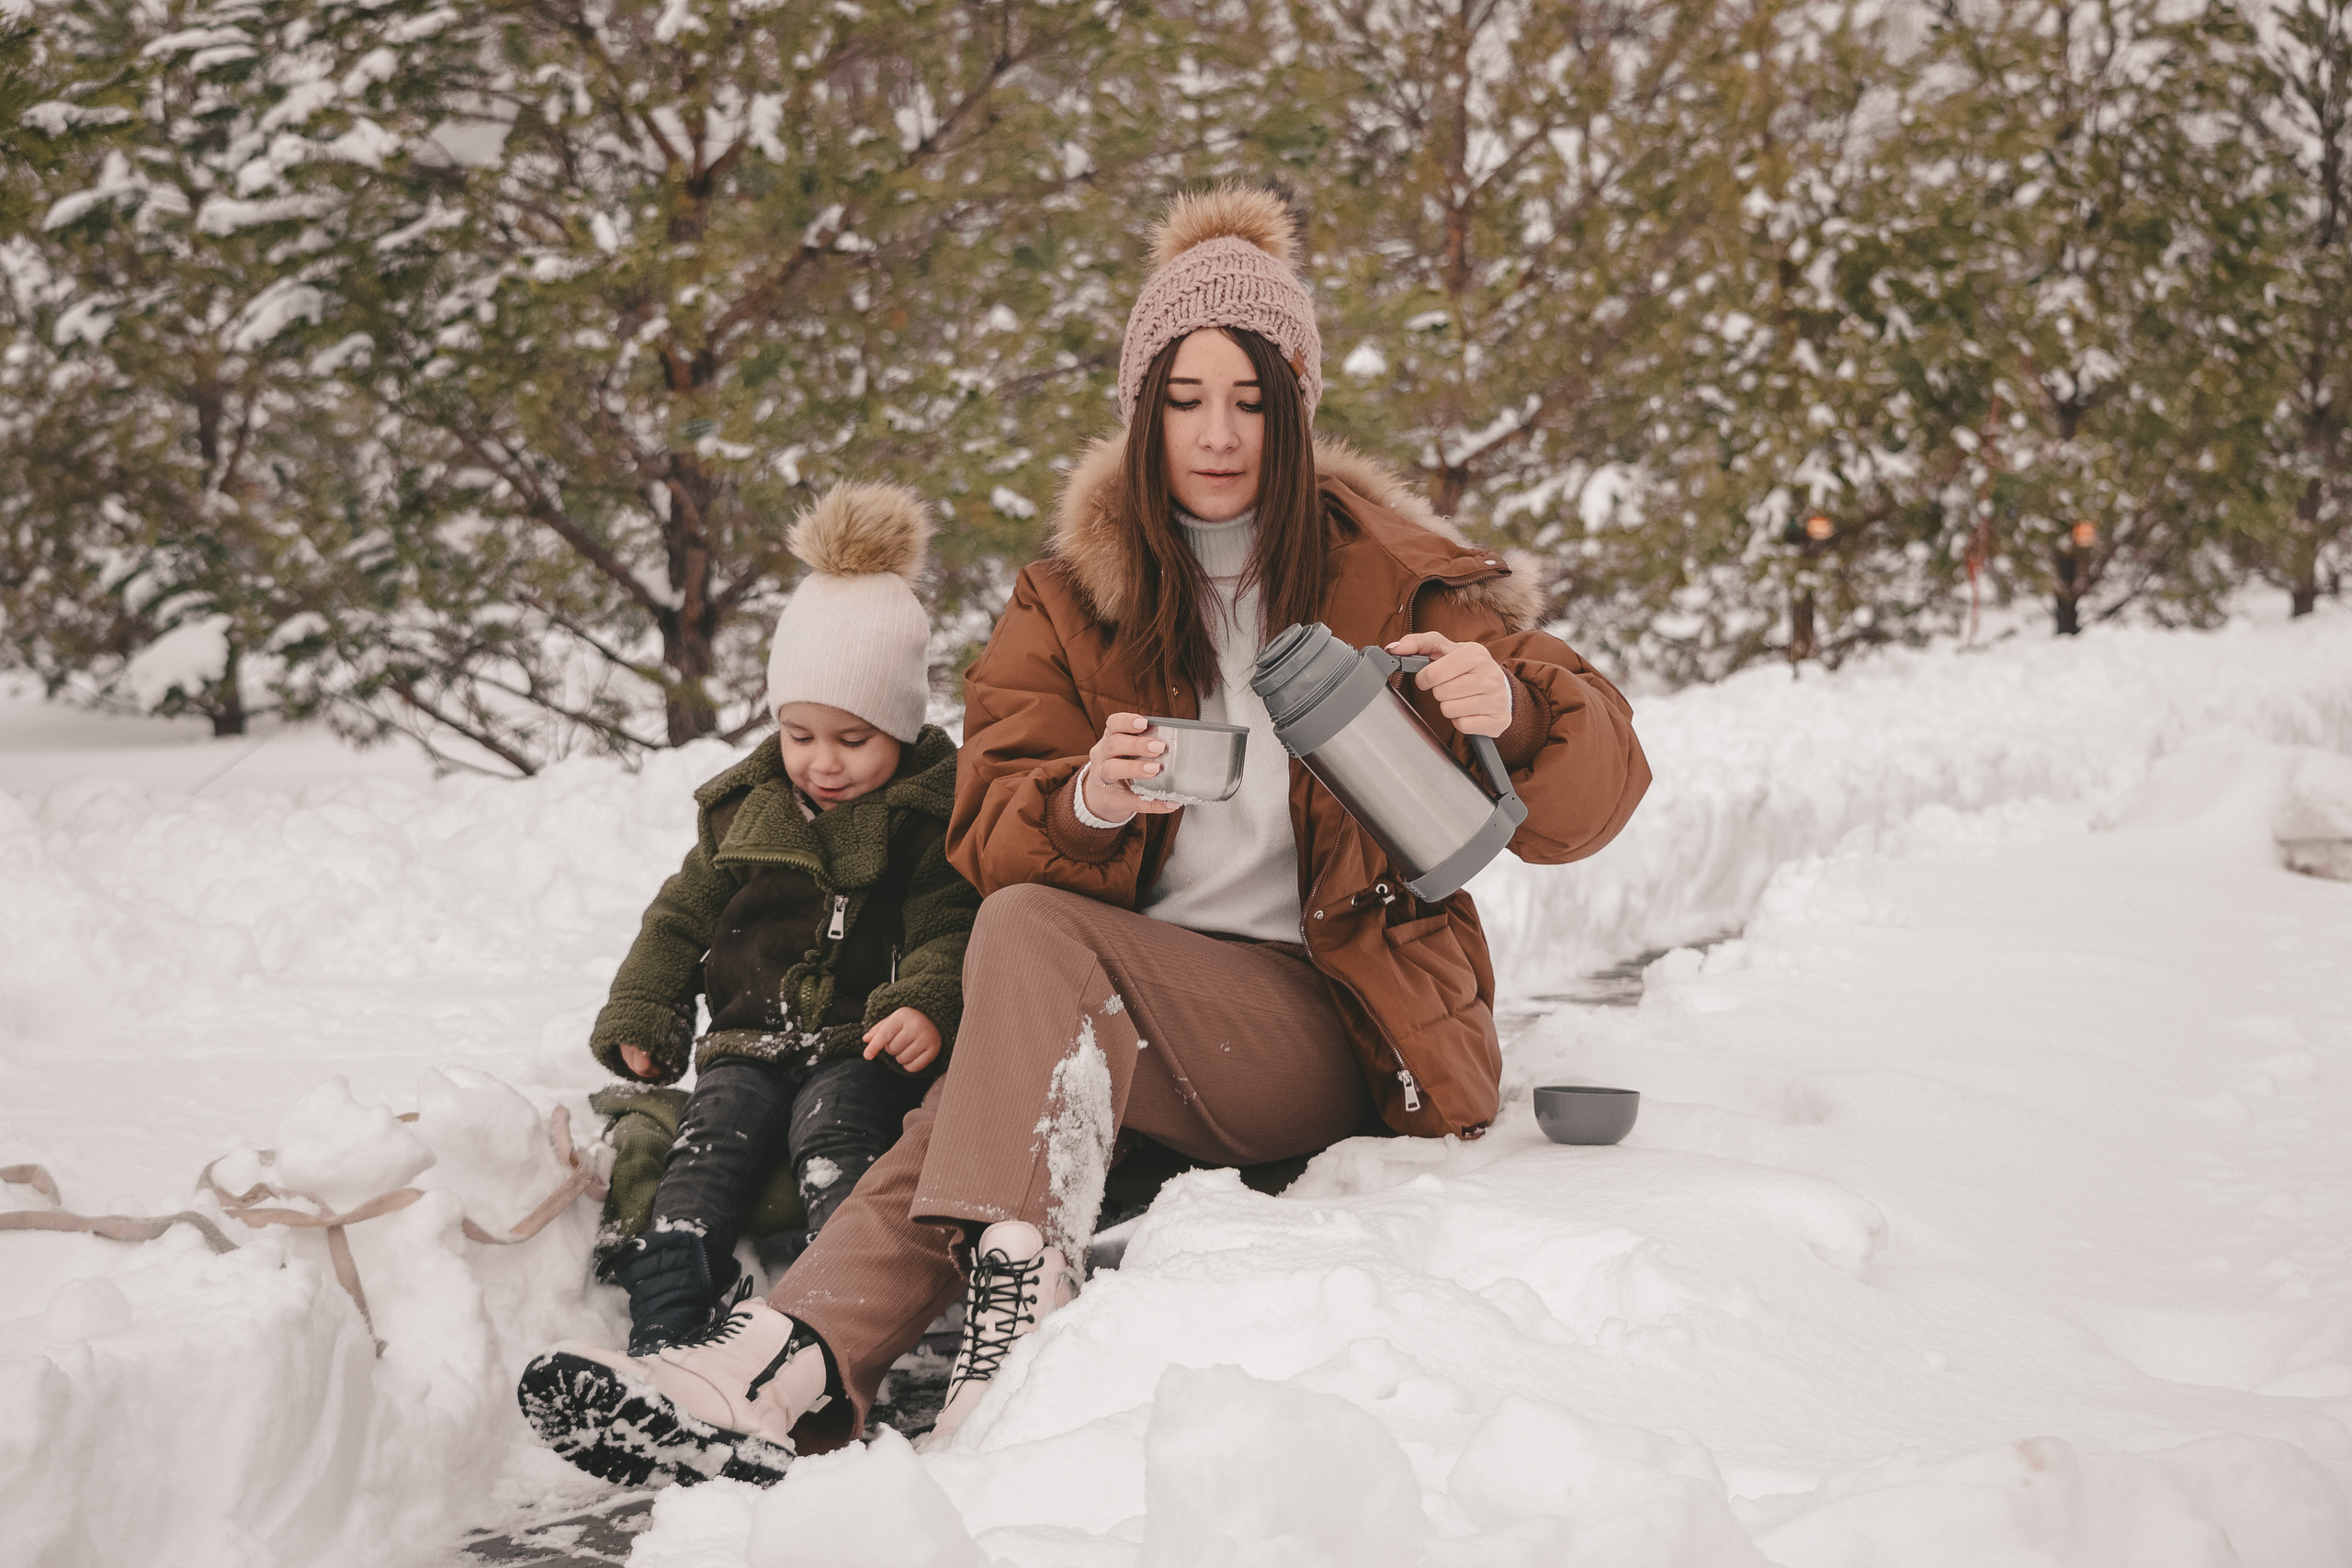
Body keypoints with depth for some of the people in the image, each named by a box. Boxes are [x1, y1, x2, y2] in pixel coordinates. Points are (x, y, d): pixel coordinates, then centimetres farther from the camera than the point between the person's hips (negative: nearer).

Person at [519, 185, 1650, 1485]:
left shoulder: (1392, 580, 1)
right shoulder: (1072, 599, 9)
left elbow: (1589, 802, -5)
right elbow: (991, 835, -1)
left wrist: (1514, 709, -29)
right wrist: (1086, 806, -26)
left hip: (1337, 1030, -4)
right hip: (1138, 1020, 4)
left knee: (1030, 933, -28)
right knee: (974, 1111, -28)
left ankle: (1015, 1300, -43)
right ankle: (794, 1368, -43)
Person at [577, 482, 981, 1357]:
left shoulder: (930, 816, 2)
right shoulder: (744, 809, 16)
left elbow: (951, 927, -6)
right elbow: (683, 916, 23)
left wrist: (928, 1006, -26)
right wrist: (638, 1015, 12)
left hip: (866, 1049, -3)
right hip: (751, 1041, 4)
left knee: (830, 1131, -31)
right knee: (711, 1140, -22)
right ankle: (662, 1332, -36)